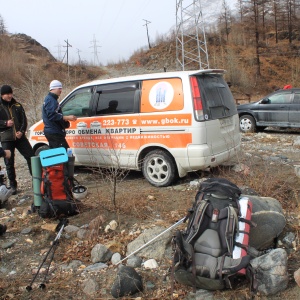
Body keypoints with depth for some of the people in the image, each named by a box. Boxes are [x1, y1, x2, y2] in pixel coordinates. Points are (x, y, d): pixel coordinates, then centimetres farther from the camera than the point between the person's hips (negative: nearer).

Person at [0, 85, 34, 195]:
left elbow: (24, 119, 8)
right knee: (9, 163, 4)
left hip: (20, 137, 2)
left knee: (31, 157, -2)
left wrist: (21, 131, -7)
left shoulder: (17, 105, 10)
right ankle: (13, 185, 15)